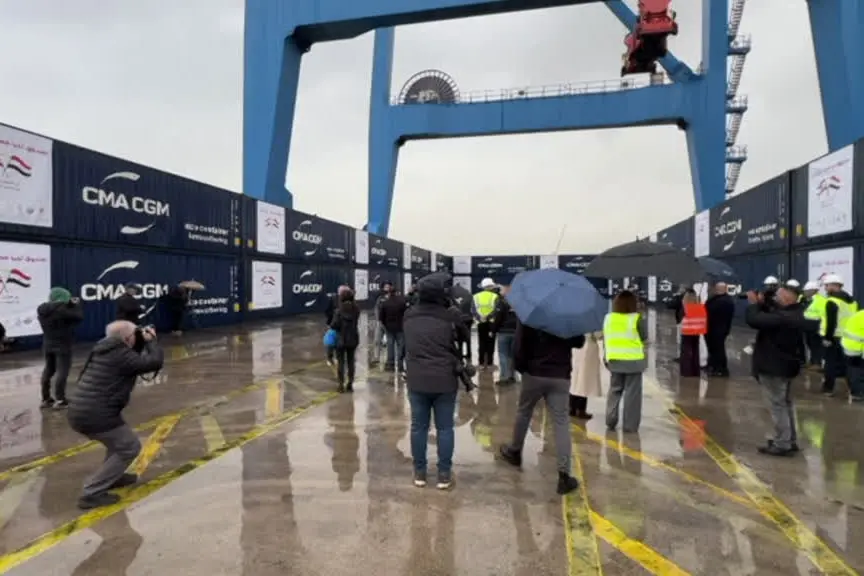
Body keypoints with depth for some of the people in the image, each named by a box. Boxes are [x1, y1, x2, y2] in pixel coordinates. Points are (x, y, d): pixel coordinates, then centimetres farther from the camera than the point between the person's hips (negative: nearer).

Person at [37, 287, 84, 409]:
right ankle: (59, 400, -3)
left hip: (48, 344, 8)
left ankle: (46, 399, 24)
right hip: (62, 345, -8)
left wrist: (70, 305, 2)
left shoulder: (42, 309, 3)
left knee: (49, 370, 18)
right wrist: (76, 305, -1)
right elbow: (79, 316, -15)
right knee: (62, 371, -3)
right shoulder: (62, 309, -23)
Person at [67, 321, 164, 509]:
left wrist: (142, 341, 14)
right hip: (95, 415, -10)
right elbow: (155, 362, -17)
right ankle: (91, 493, 2)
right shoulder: (121, 354, -15)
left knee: (119, 437, 30)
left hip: (79, 412, 10)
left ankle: (111, 476, 39)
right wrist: (150, 341, -2)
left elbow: (134, 361, 27)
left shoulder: (105, 349, 14)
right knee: (130, 446, 2)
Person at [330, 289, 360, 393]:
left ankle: (341, 385, 8)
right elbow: (356, 322, 1)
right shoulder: (356, 310, -5)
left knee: (340, 362, 7)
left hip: (341, 339, -3)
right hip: (353, 339, 3)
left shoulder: (339, 311, -15)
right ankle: (350, 384, 18)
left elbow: (334, 325, -17)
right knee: (351, 361, 13)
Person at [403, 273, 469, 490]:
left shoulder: (408, 315, 1)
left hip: (416, 380, 2)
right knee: (445, 428, 9)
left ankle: (419, 473, 21)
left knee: (418, 427, 12)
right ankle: (444, 474, 15)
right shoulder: (450, 315, -9)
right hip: (445, 381, -2)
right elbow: (463, 336, 8)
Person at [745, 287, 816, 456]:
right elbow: (767, 318, 12)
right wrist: (761, 304, -2)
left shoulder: (781, 318, -28)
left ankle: (782, 444, 4)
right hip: (785, 365, 11)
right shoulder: (794, 315, 5)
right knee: (785, 404, 20)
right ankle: (790, 440, 31)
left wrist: (754, 303, -15)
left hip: (774, 367, -11)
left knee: (777, 406, -2)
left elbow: (753, 320, -32)